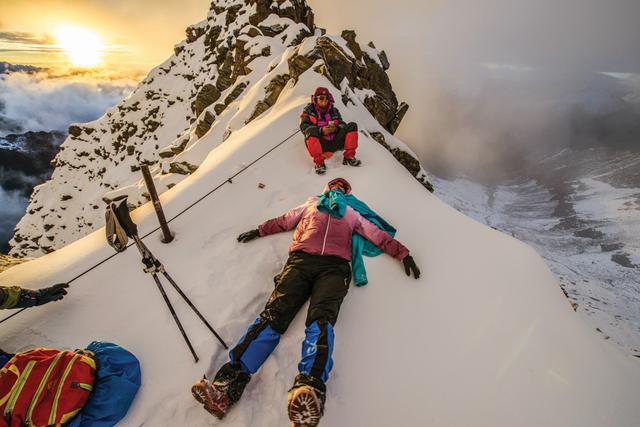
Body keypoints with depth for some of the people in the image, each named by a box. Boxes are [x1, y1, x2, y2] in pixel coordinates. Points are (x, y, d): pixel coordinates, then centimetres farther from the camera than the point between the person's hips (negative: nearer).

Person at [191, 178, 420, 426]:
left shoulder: (352, 214, 35)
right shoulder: (311, 205, 38)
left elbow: (378, 235, 30)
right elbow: (283, 221, 39)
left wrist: (403, 254, 21)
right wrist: (259, 231, 33)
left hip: (334, 266, -1)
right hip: (301, 260, 1)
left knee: (321, 318, -30)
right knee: (274, 313, -21)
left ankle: (310, 387, -50)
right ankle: (231, 381, -32)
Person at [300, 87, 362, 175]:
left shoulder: (334, 111, 15)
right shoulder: (309, 110, 5)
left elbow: (343, 125, 9)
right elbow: (304, 127, -9)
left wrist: (336, 128, -16)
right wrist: (321, 130, -23)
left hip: (334, 144, 3)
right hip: (319, 145, -3)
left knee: (352, 126, -10)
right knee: (312, 131, -35)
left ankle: (349, 157, -9)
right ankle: (319, 162, -26)